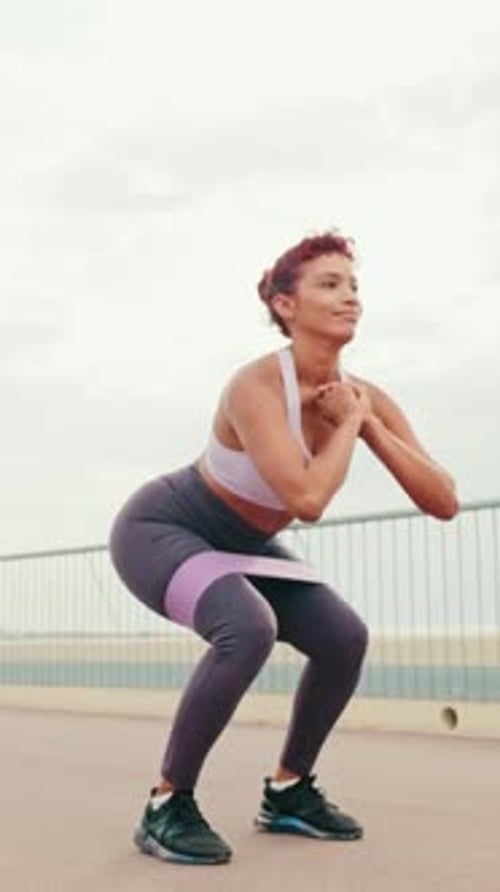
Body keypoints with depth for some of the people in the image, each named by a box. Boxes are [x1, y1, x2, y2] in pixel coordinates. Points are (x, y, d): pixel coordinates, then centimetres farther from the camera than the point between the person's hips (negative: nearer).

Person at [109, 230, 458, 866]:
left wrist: (369, 426, -24)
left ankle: (287, 793, 16)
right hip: (158, 528, -7)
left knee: (344, 638, -3)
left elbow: (444, 503, -15)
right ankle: (166, 807, -15)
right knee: (249, 629, -33)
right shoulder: (256, 385, -32)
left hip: (236, 545, 7)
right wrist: (349, 424, -28)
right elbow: (308, 500, -44)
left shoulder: (362, 396, -11)